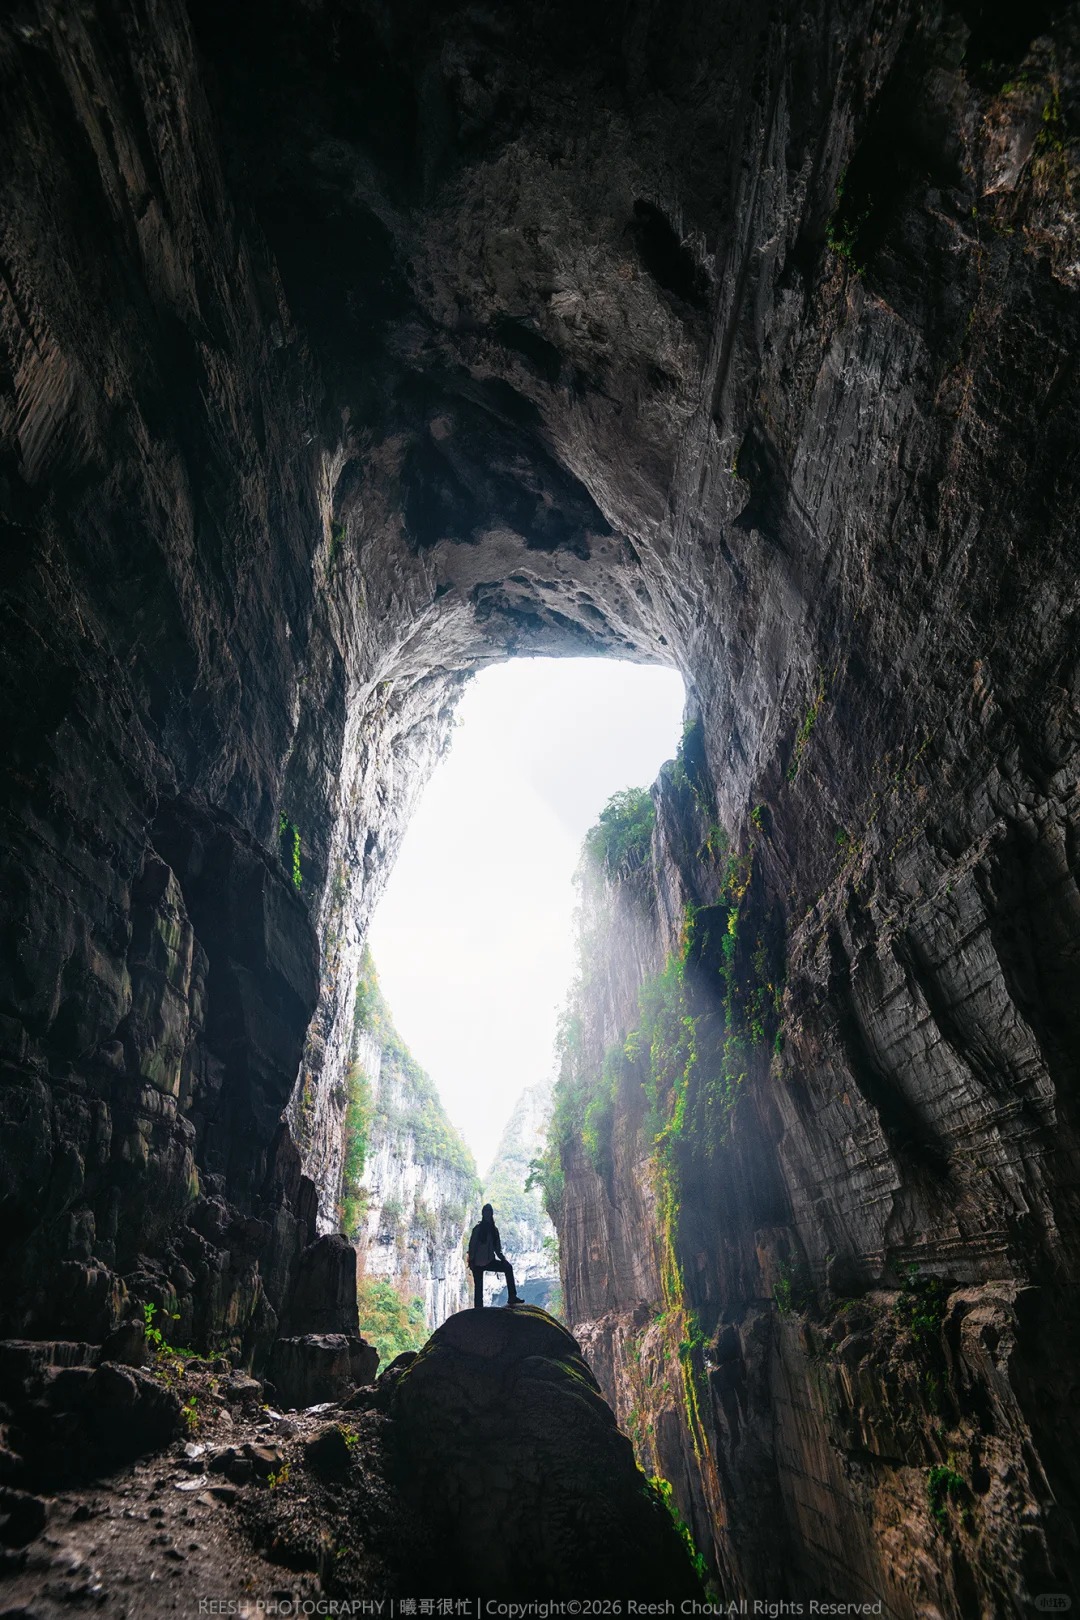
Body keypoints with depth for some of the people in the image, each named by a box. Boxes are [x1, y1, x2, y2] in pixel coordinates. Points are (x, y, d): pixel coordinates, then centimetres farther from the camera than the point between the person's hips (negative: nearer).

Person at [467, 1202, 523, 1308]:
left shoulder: (493, 1229, 9)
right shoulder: (478, 1228, -6)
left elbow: (497, 1247, 12)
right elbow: (472, 1245, -8)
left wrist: (502, 1258, 0)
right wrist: (471, 1261, -15)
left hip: (489, 1261, 5)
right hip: (478, 1262, -4)